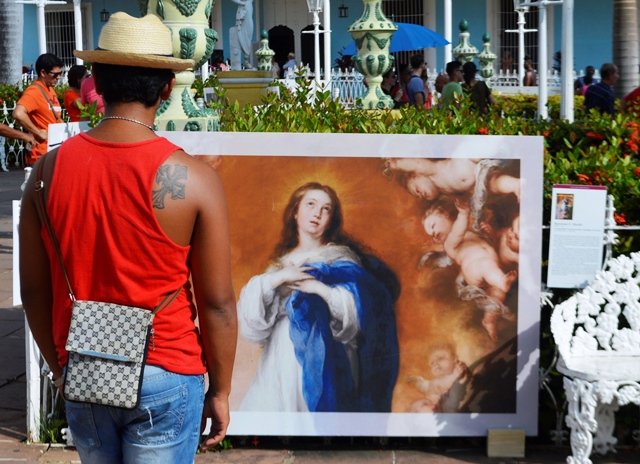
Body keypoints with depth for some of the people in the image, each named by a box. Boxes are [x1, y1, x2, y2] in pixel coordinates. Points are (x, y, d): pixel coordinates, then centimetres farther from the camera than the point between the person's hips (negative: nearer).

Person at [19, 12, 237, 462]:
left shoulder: (49, 170, -4)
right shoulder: (193, 179, -14)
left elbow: (34, 290, 3)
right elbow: (217, 303, -10)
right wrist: (220, 392, 3)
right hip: (165, 378, -3)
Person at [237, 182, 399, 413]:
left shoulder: (341, 259, 8)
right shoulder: (281, 263, 17)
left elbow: (361, 307, -7)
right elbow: (251, 318, 5)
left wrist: (320, 288, -15)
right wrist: (275, 279, -8)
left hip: (323, 362, -3)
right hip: (282, 362, 3)